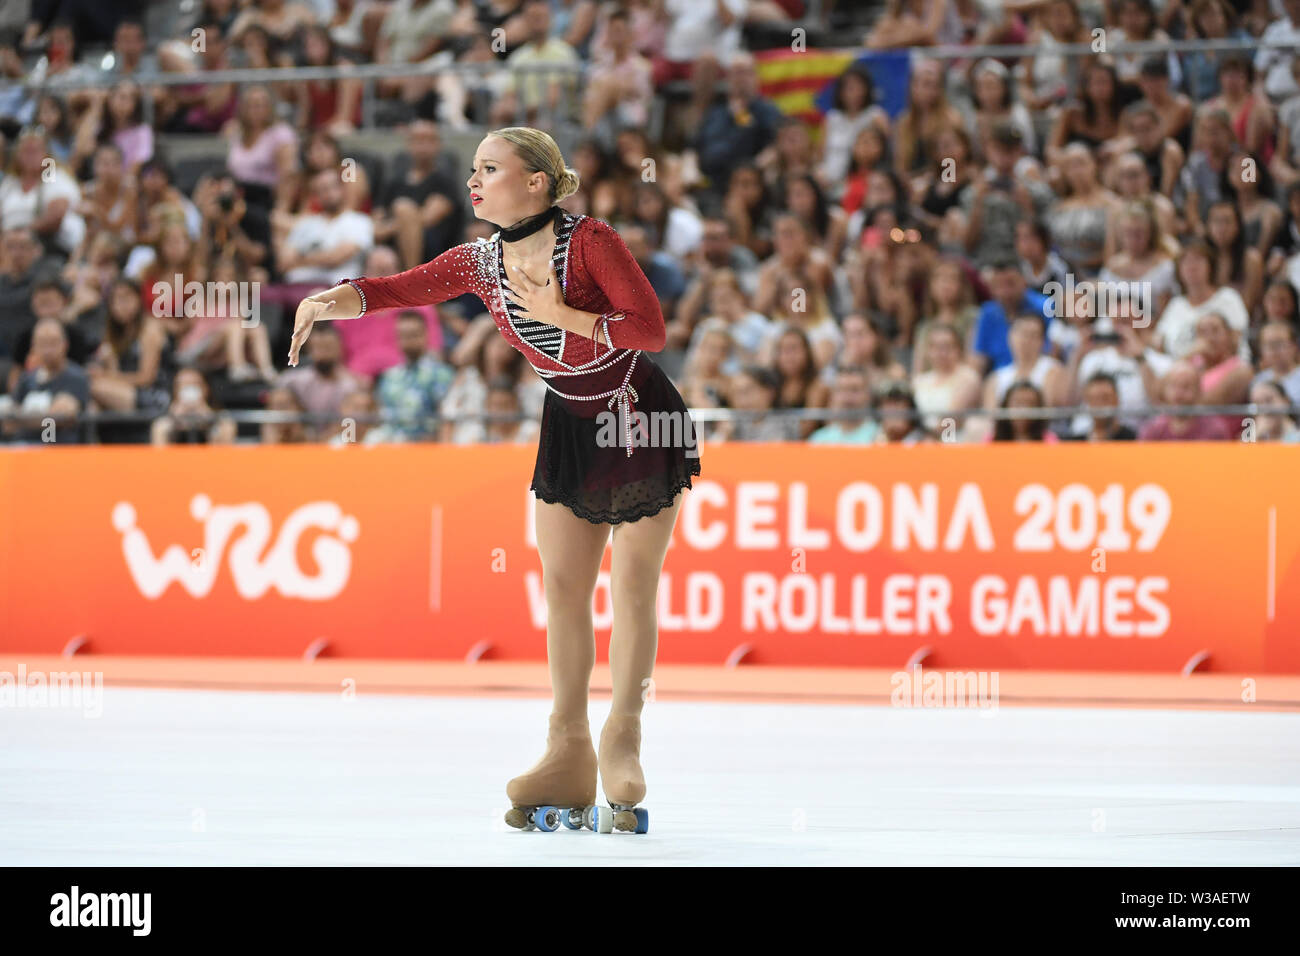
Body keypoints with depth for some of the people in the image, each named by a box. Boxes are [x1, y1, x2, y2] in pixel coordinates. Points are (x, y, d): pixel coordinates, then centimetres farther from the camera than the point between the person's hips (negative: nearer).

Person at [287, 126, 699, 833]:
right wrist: (326, 301, -29)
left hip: (642, 417, -5)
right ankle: (568, 755, 10)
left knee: (632, 585, -1)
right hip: (571, 424, 5)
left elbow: (651, 329, -26)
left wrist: (561, 316, -28)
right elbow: (392, 291, -11)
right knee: (562, 585, 4)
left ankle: (622, 743, 10)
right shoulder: (480, 263, -7)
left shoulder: (589, 240, -23)